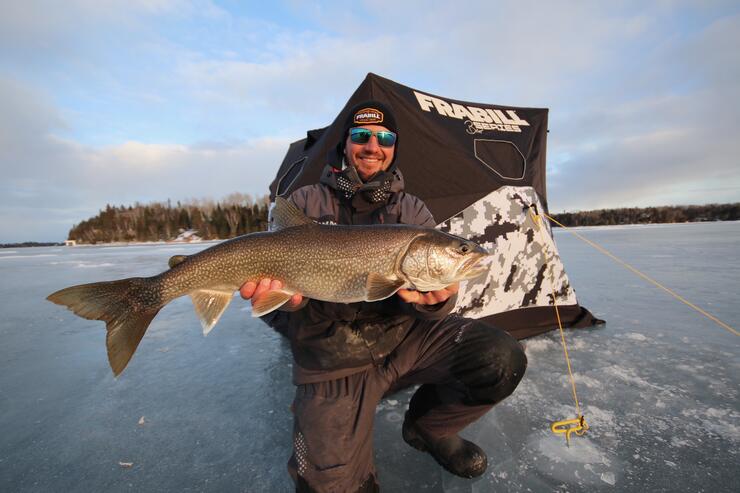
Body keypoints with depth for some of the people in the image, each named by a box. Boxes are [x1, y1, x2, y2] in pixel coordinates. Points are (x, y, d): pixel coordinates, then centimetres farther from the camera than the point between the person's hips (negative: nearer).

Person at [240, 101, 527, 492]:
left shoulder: (412, 210, 4)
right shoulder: (305, 204, 0)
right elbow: (276, 276, -2)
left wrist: (437, 299, -27)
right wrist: (289, 302, -26)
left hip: (406, 336, 2)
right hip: (332, 357, -1)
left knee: (502, 360, -17)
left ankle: (427, 426, 12)